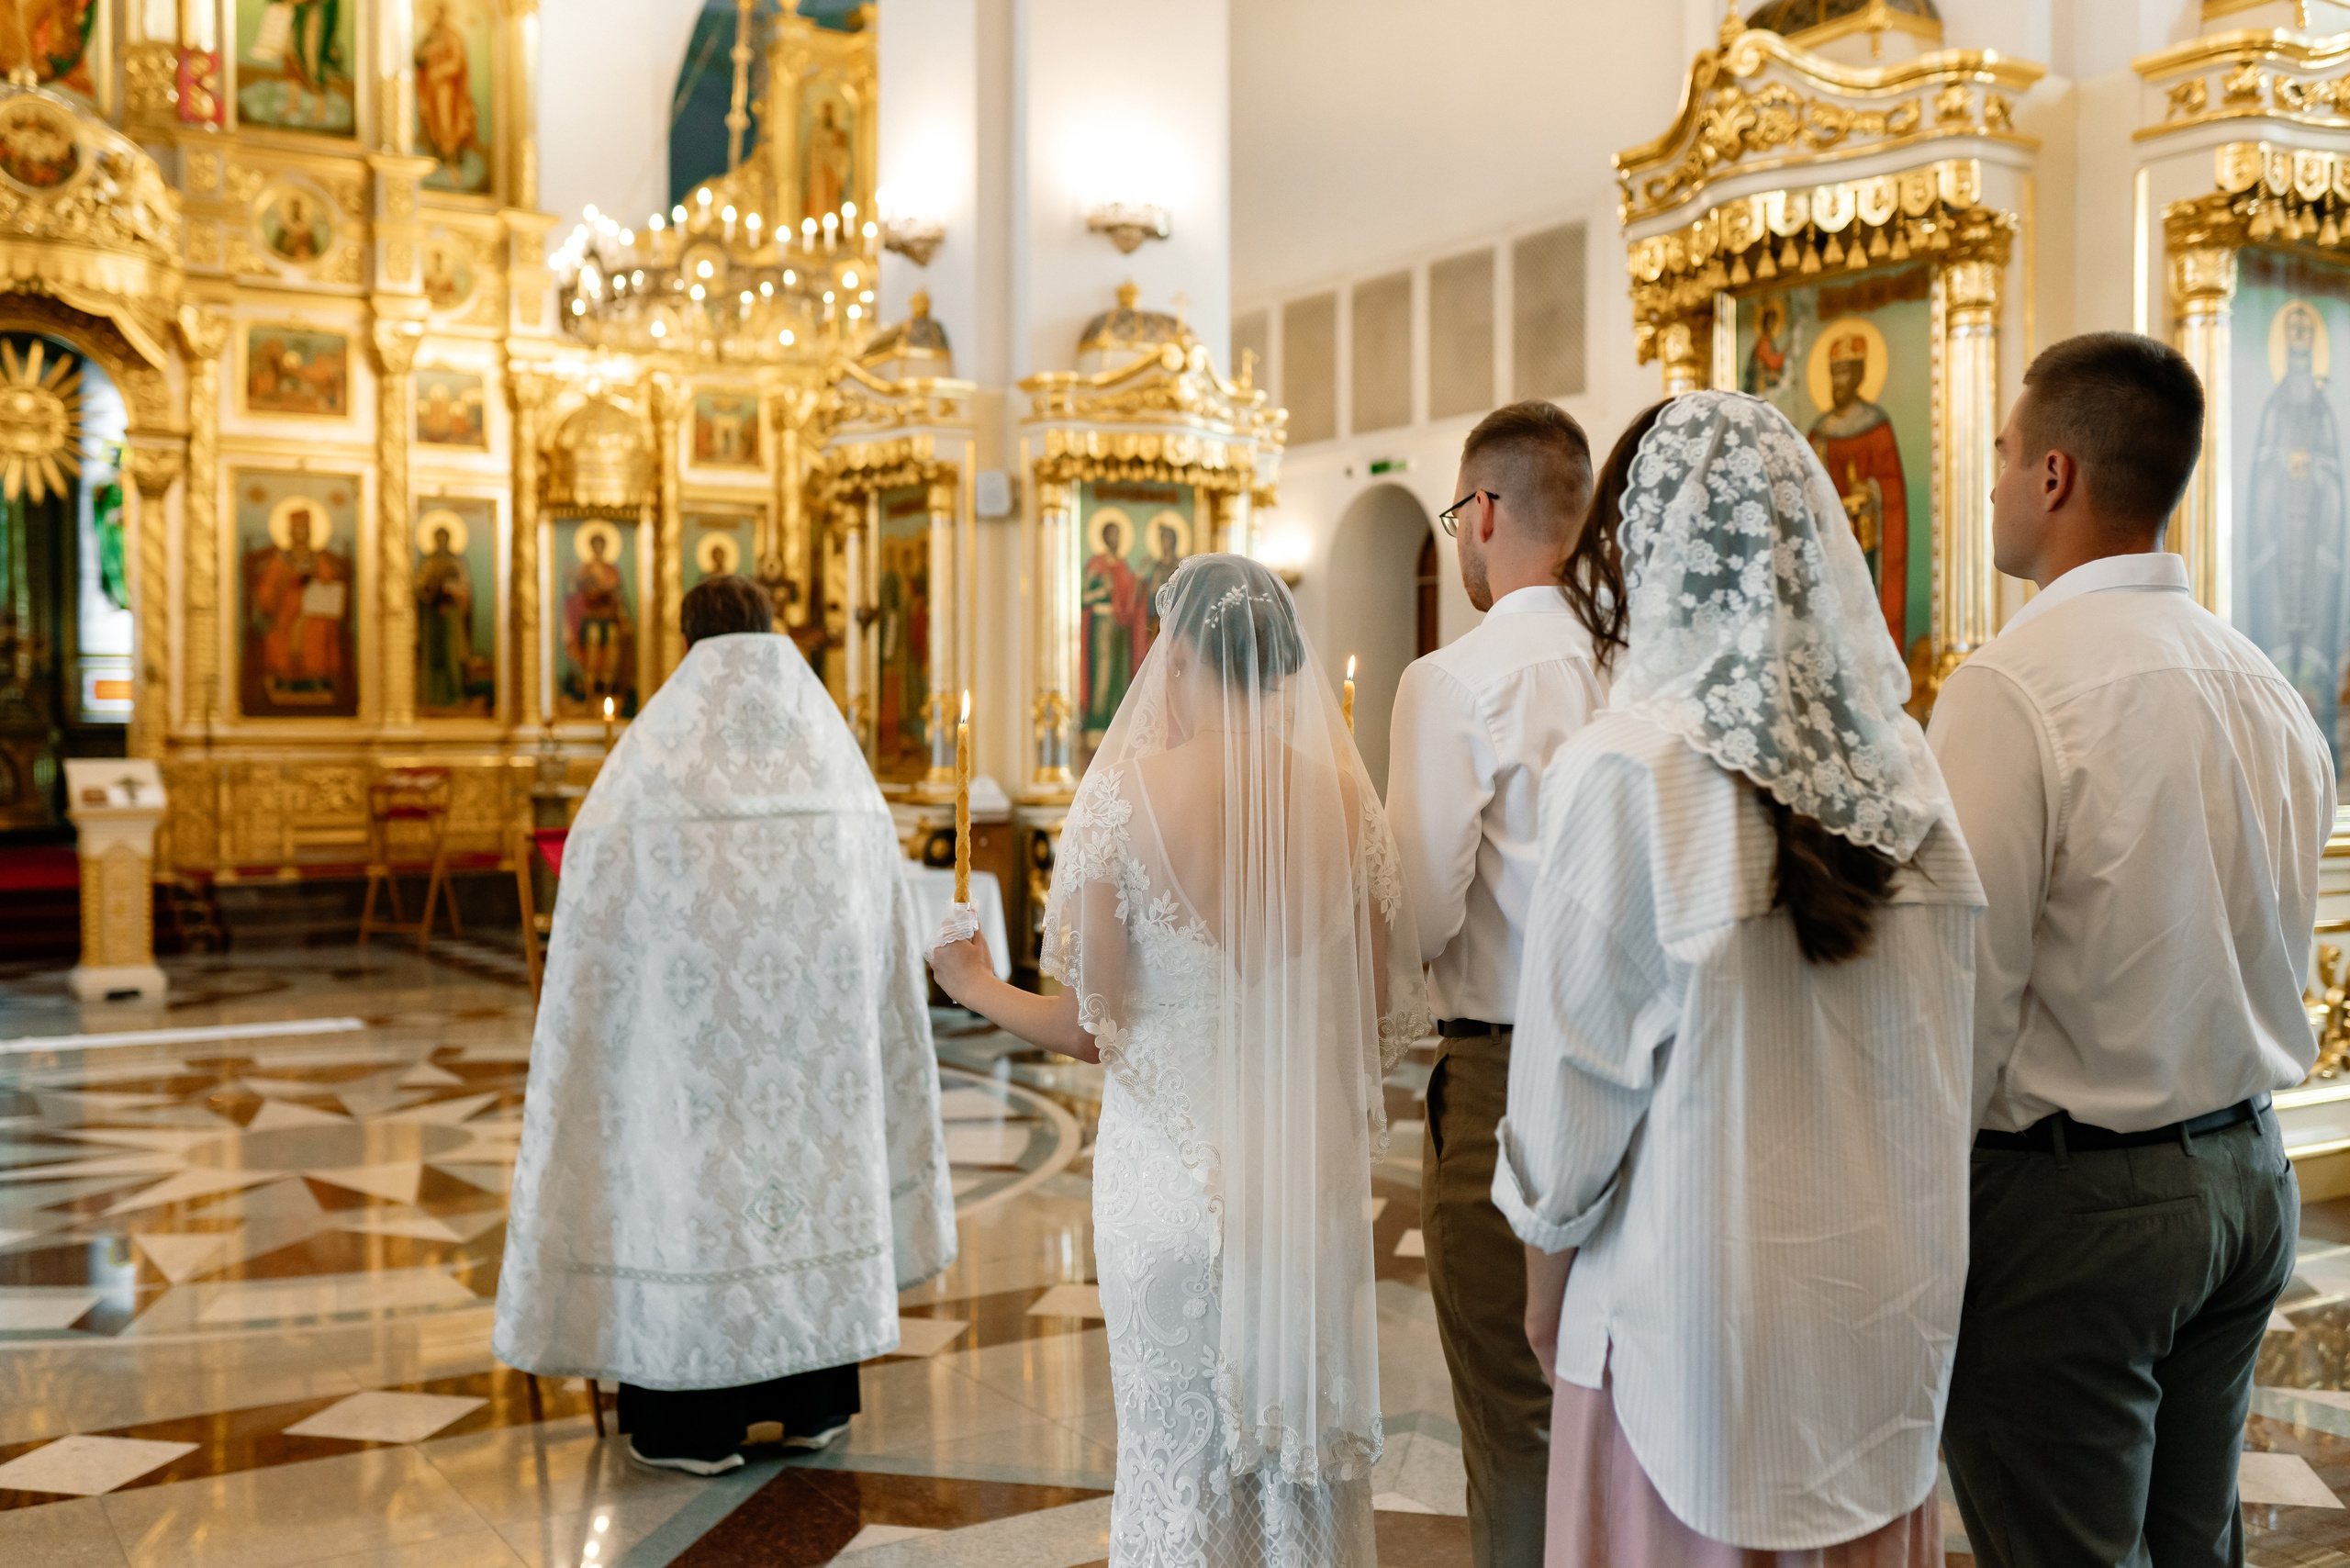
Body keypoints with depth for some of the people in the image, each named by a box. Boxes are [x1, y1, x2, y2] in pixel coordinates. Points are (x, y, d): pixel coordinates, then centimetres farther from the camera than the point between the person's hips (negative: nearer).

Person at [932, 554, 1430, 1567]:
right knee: (1314, 1454, 18)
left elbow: (1089, 1028, -10)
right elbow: (1391, 1015, 2)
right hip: (1317, 1175, 3)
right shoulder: (1345, 796, -3)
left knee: (1181, 1465, 13)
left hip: (1172, 1176, -3)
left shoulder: (1126, 793, -13)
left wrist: (977, 988, 8)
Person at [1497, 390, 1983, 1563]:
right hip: (1889, 1310, 5)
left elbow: (1577, 1066, -10)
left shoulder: (1631, 772, -16)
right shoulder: (1904, 767, -2)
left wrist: (1544, 1283, 3)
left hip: (1694, 1317, -5)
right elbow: (1939, 1059, 3)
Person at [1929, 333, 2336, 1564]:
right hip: (2248, 1179, 8)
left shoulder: (2012, 687, -20)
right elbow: (2275, 960, 13)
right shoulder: (2268, 689, 6)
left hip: (2067, 1197, -8)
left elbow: (1966, 992, -21)